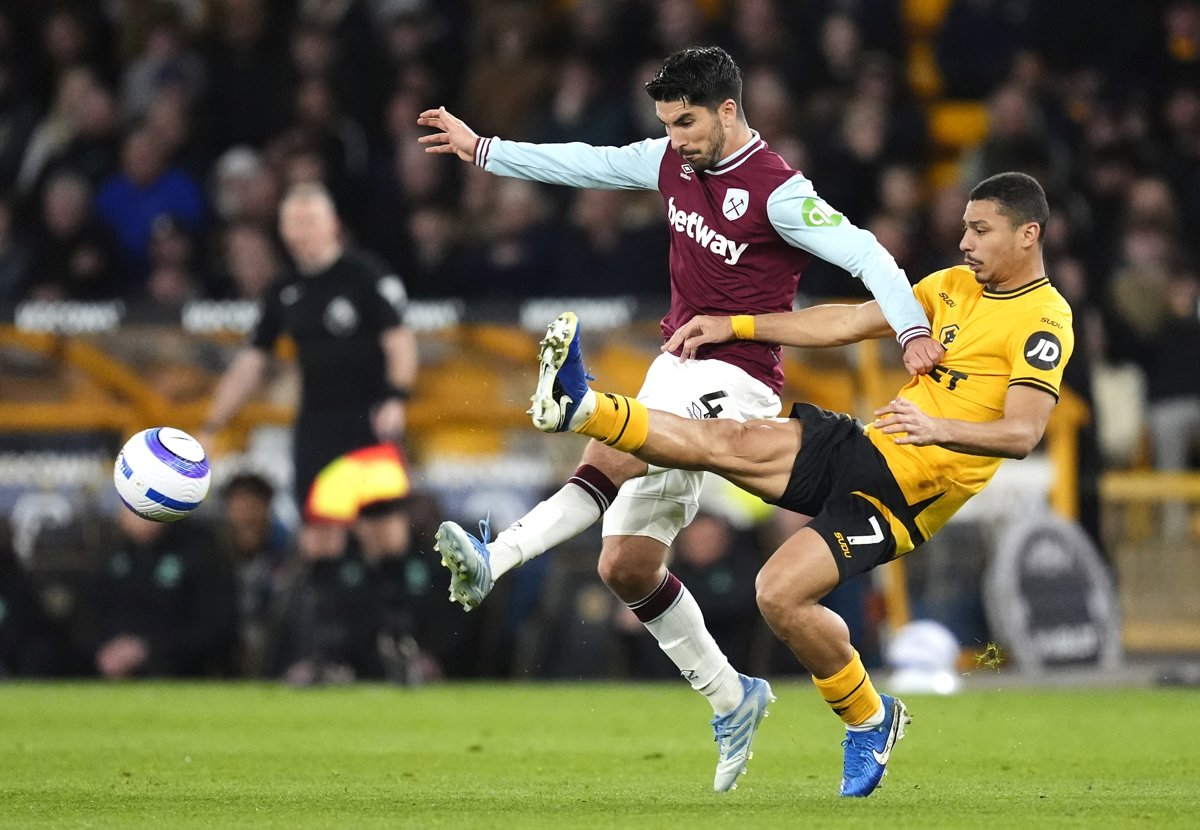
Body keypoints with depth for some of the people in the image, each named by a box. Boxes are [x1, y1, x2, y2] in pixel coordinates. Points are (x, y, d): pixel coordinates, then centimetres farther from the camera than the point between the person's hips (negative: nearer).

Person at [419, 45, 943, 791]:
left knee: (612, 455, -33)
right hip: (676, 366, 8)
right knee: (627, 567, 4)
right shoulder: (672, 162, 7)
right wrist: (484, 150, 27)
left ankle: (493, 562, -45)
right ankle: (732, 700, 16)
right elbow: (587, 164, 20)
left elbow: (864, 253, -22)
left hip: (735, 381, -8)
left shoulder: (777, 192, -15)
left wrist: (912, 329, -35)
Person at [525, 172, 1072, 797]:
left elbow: (1023, 433, -23)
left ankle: (870, 720, -1)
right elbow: (849, 322, 18)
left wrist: (940, 429, -40)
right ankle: (580, 407, -23)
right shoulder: (953, 286, 15)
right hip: (860, 443, 7)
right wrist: (734, 327, 13)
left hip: (907, 490, -7)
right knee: (729, 443, -16)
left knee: (781, 592, -20)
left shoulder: (1045, 321, -10)